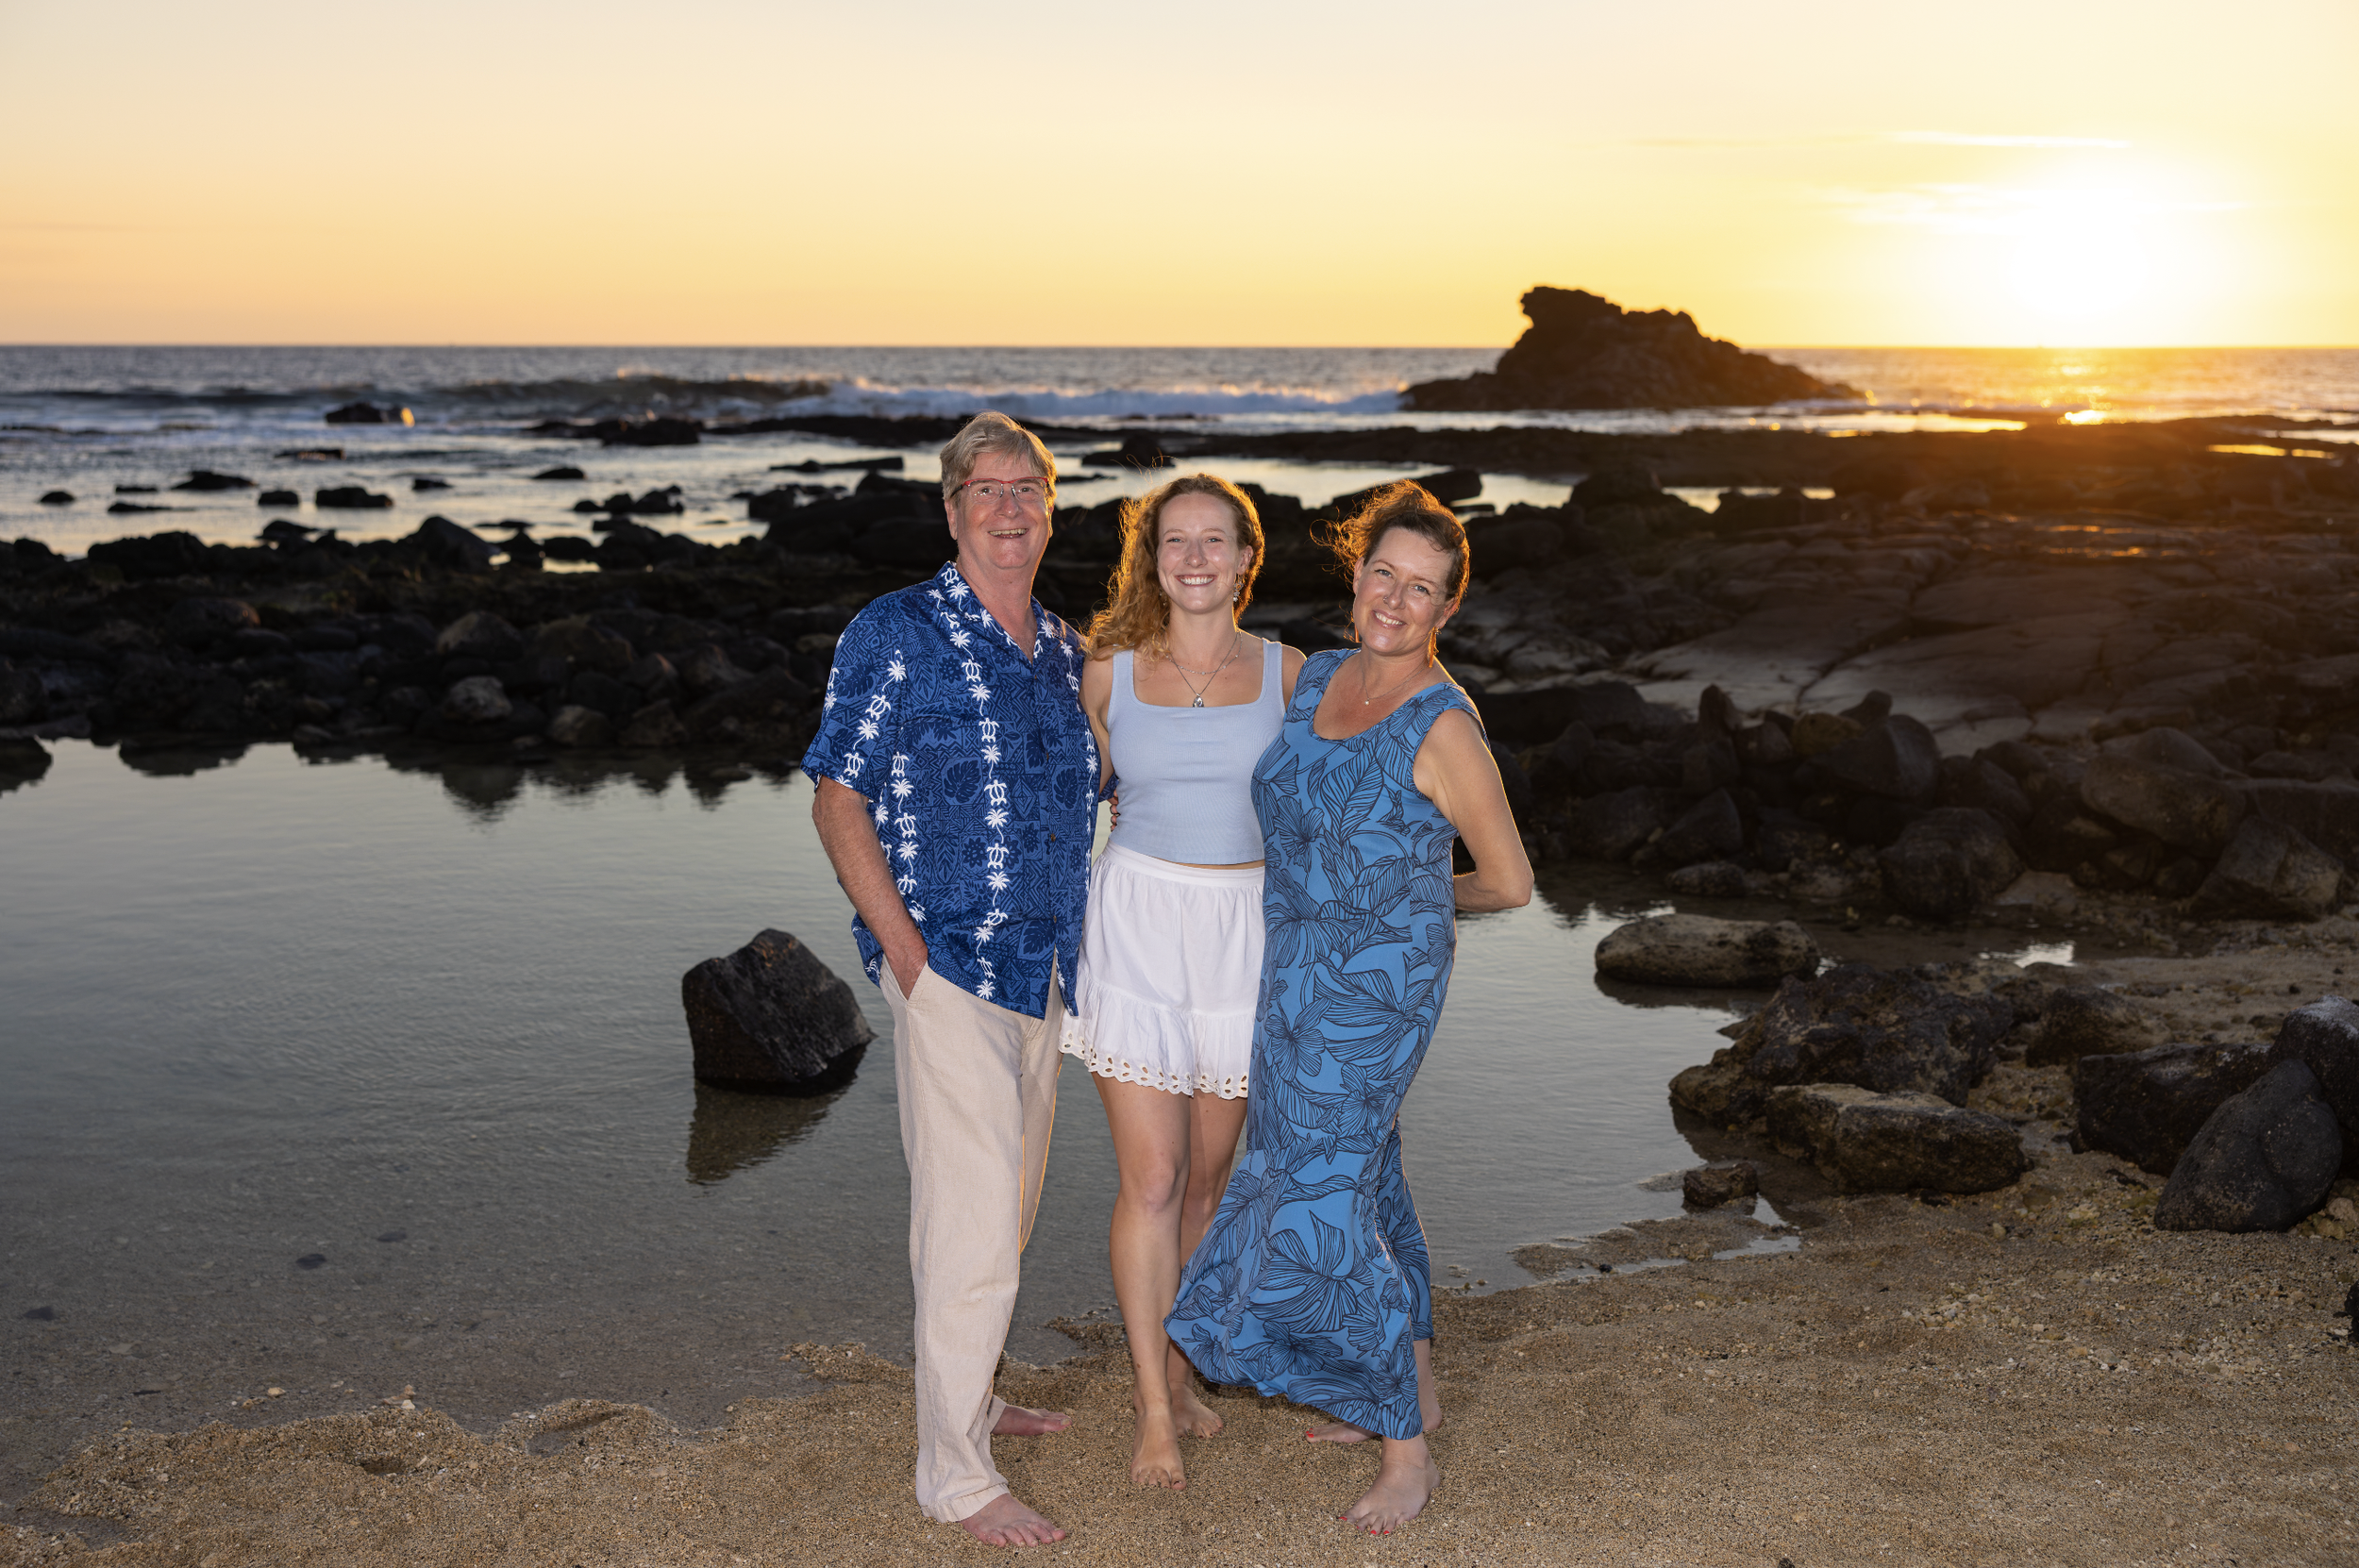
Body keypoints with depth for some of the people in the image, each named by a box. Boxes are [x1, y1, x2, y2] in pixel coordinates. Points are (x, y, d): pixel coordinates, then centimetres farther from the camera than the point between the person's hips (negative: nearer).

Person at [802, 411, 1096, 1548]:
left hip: (1044, 971, 7)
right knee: (971, 1218, -7)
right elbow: (838, 799, -8)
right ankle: (954, 1473, 3)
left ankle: (967, 1395, 36)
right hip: (950, 966, -7)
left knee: (1005, 1205, 18)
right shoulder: (898, 633, -7)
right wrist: (903, 945, -15)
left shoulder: (1065, 651, 12)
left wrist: (1084, 937, 12)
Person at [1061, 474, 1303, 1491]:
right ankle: (1153, 1414, 6)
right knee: (1151, 1179, -5)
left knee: (1207, 1175, 11)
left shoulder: (1284, 672, 2)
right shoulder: (1110, 672, 0)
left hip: (1244, 931, 2)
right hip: (1137, 922, -2)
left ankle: (1170, 1362, 31)